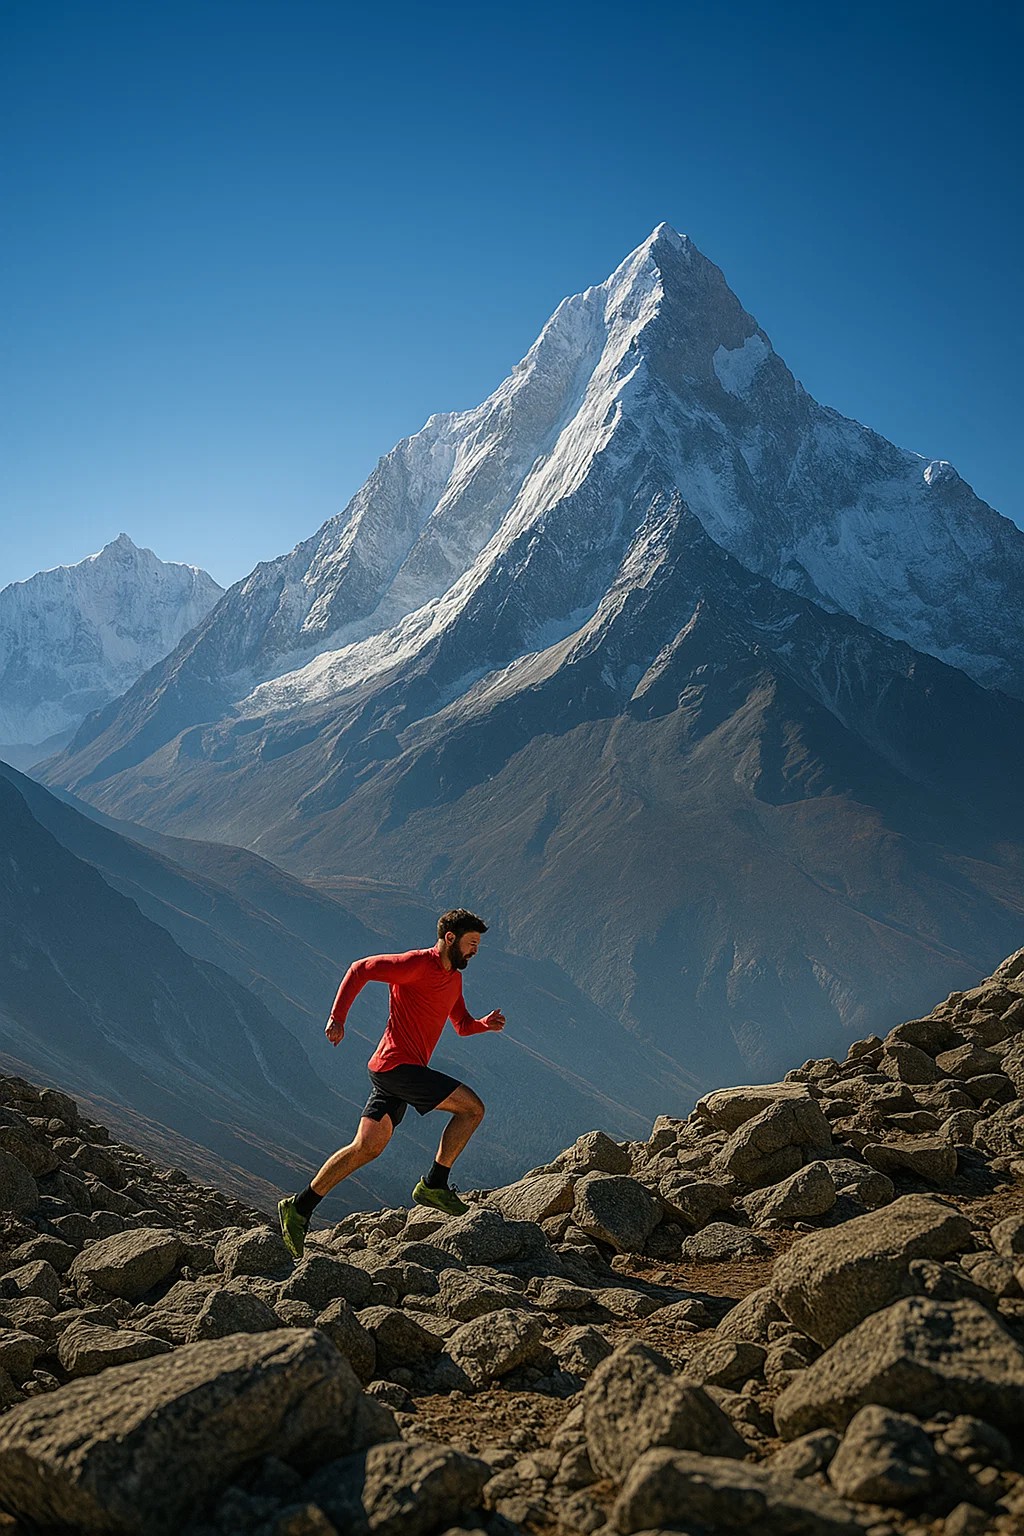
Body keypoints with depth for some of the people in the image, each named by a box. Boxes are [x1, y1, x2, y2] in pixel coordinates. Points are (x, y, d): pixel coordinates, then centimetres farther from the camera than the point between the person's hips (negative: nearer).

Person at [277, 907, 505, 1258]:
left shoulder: (454, 979, 17)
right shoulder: (417, 964, -11)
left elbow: (462, 1025, 27)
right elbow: (360, 969, -11)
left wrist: (485, 1024, 5)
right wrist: (337, 1018, -16)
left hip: (401, 1070, 9)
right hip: (397, 1064, -9)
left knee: (366, 1148, 9)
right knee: (472, 1107, -9)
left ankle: (299, 1208, 14)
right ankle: (434, 1185, 0)